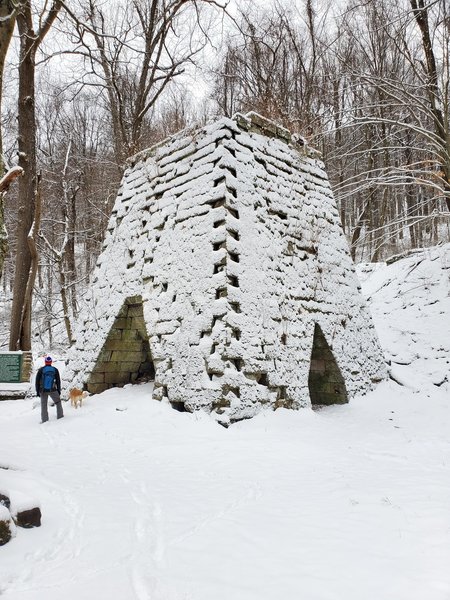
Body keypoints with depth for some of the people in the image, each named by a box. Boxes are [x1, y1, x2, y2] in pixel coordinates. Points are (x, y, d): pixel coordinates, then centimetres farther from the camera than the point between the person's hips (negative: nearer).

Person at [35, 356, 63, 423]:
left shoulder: (41, 370, -2)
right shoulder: (55, 370, 0)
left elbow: (37, 381, -2)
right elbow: (58, 381, 4)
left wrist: (37, 391, 4)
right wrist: (59, 390, 11)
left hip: (43, 390, 0)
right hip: (52, 390, 0)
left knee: (44, 405, 7)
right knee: (58, 402, 18)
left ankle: (44, 420, 5)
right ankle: (60, 416, 20)